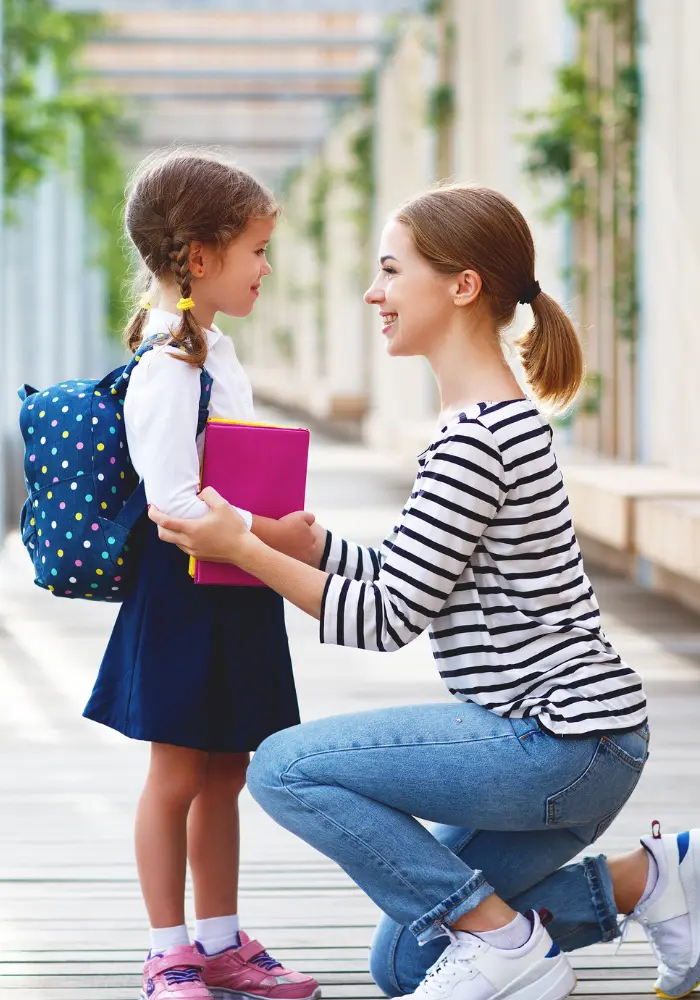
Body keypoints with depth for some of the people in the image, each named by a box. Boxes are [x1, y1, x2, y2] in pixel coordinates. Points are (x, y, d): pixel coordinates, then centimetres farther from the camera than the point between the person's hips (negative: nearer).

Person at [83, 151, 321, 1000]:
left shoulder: (213, 351, 12)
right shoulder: (168, 367, -18)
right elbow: (174, 501, -24)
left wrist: (286, 534, 11)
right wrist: (273, 536, -23)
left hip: (236, 595, 9)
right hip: (183, 593, -9)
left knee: (224, 772, 14)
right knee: (177, 774, 0)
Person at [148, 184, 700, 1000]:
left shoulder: (475, 439, -19)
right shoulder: (501, 418, 13)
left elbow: (387, 618, -18)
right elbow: (400, 576, 15)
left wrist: (244, 549, -15)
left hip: (567, 743, -10)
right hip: (561, 745, 10)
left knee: (285, 767, -15)